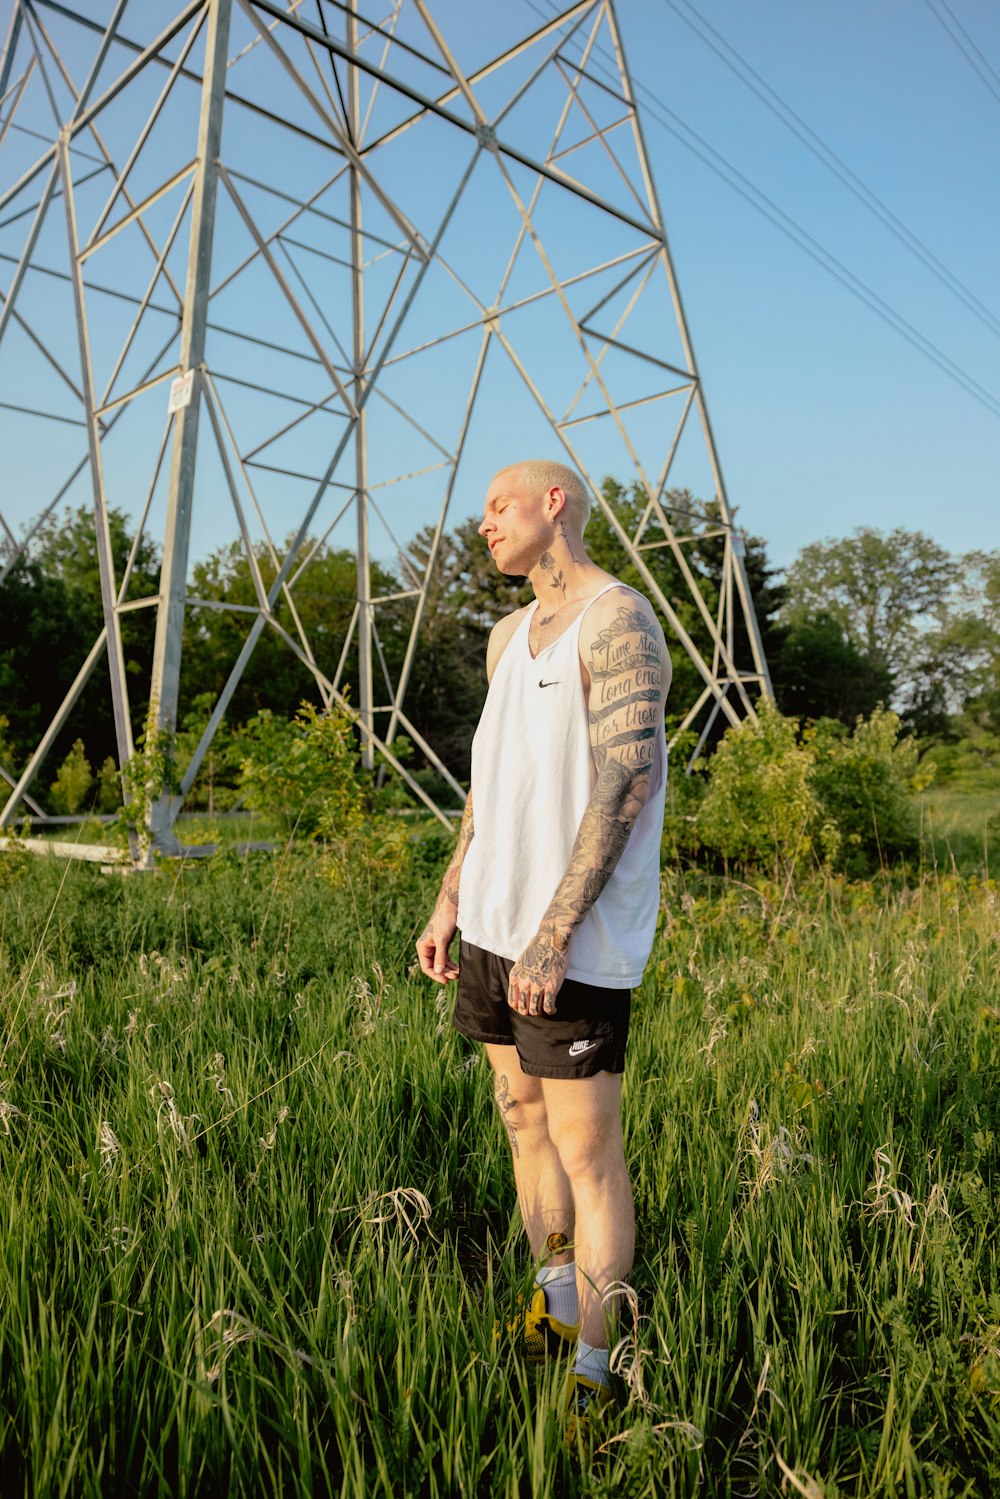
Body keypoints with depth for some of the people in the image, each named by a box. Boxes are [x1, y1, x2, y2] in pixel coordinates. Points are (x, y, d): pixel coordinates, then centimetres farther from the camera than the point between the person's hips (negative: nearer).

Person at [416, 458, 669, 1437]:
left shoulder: (618, 621, -11)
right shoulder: (509, 636, 16)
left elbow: (630, 784, -19)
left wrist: (554, 936, -22)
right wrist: (450, 903, 15)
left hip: (574, 942, -8)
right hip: (498, 925, 8)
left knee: (587, 1151, 2)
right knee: (523, 1119, 17)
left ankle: (593, 1372, 19)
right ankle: (548, 1313, 35)